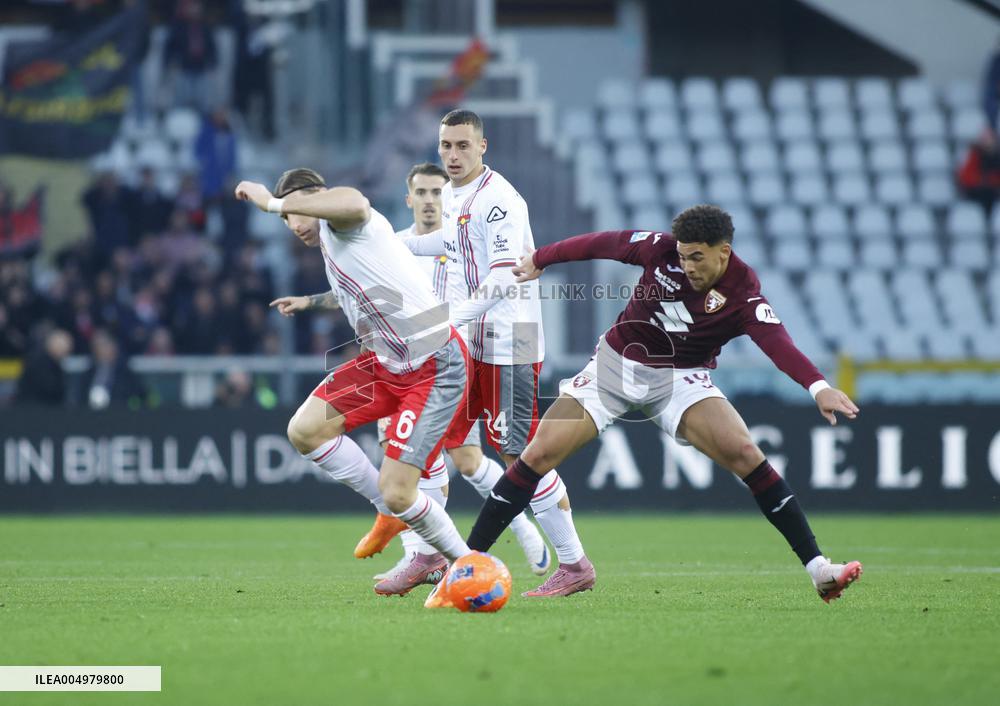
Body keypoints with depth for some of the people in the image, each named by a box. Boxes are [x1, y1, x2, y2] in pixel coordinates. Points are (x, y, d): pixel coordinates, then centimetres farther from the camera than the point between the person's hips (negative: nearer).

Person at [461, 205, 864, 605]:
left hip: (681, 378, -2)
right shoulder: (662, 250, -15)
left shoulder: (743, 295, -21)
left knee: (743, 452, -24)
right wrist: (540, 260, 14)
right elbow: (600, 244, 2)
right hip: (618, 362, 2)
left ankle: (817, 568, -19)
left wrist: (817, 387, -56)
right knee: (539, 454, -11)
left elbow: (777, 343, -39)